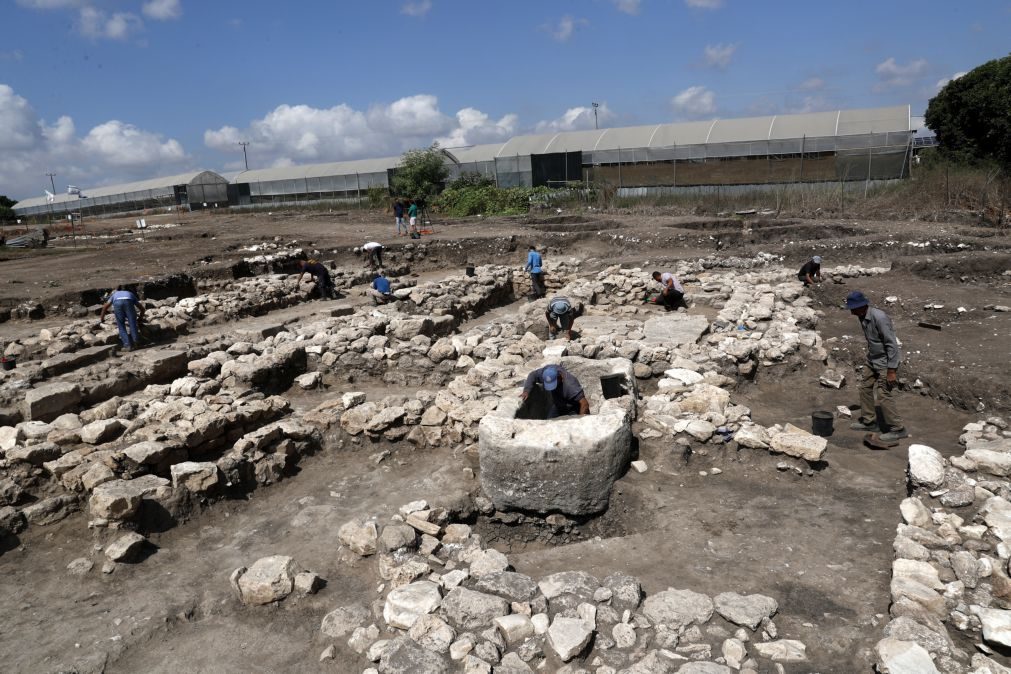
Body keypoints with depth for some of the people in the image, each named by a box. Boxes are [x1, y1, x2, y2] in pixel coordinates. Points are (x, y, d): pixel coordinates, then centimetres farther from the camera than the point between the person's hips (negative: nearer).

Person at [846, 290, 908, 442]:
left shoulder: (879, 318, -28)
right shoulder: (863, 317, -1)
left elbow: (892, 344, -25)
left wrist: (891, 370, -24)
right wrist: (870, 356, 22)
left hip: (886, 362, -9)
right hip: (873, 360, 9)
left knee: (883, 396, -5)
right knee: (865, 387, 16)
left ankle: (897, 429, 9)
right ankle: (868, 421, 31)